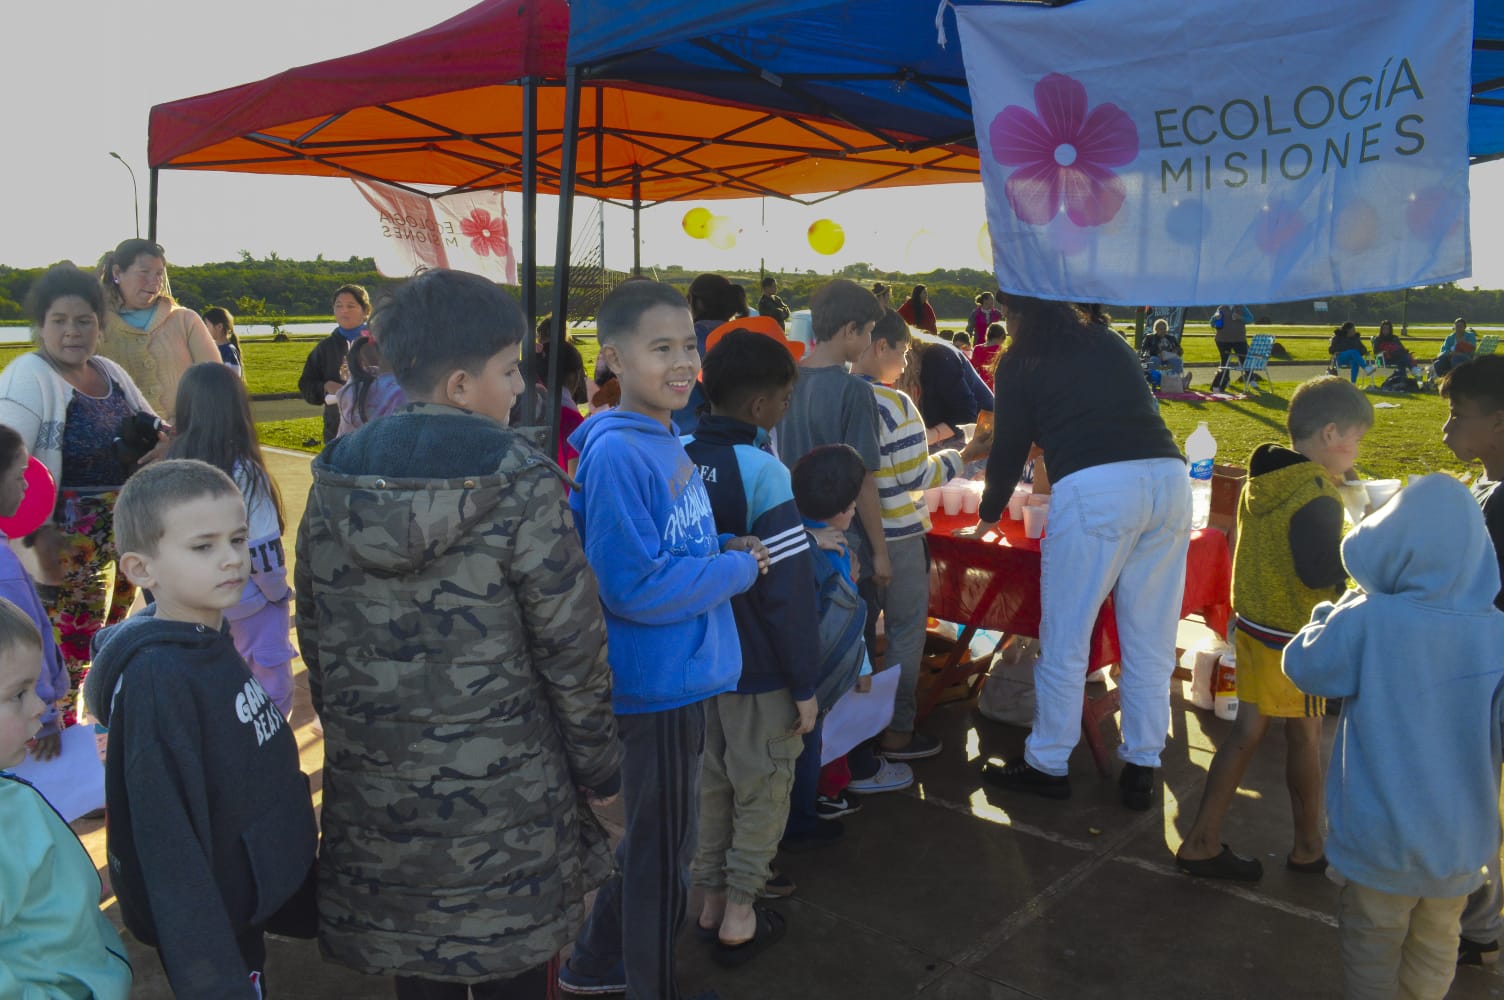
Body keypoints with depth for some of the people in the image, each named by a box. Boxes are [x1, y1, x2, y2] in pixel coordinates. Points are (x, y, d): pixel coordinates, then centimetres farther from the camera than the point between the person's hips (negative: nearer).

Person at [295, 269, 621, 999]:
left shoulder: (335, 484, -1)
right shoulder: (518, 485, -16)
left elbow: (316, 641, 7)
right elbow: (571, 649, -12)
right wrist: (599, 768, 1)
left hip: (376, 795, 5)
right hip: (505, 799, -4)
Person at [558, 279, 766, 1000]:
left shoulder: (665, 436, 5)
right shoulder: (616, 453, -23)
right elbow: (633, 587, -26)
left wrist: (726, 554, -2)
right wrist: (739, 568, -15)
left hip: (684, 673, 9)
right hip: (658, 683, -9)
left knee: (655, 835, 24)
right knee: (663, 851, 10)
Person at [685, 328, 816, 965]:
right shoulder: (761, 471, -21)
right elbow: (787, 591, -19)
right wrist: (805, 685, -11)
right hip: (757, 669, -6)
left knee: (711, 780, 20)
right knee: (763, 790, 11)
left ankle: (711, 900, 32)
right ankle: (740, 917, 21)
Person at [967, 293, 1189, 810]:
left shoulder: (1021, 362, 11)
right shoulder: (1111, 344, 24)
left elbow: (1010, 447, 13)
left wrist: (989, 514, 29)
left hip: (1093, 487, -5)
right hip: (1169, 476, 5)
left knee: (1065, 639, 6)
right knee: (1150, 640, 12)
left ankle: (1048, 765, 17)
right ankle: (1141, 767, 21)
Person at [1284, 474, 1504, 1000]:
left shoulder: (1369, 621, -22)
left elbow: (1302, 664, -7)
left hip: (1381, 843, -3)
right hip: (1461, 846, 3)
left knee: (1372, 955, 18)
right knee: (1436, 949, 26)